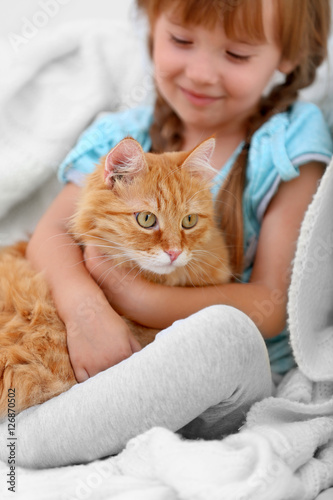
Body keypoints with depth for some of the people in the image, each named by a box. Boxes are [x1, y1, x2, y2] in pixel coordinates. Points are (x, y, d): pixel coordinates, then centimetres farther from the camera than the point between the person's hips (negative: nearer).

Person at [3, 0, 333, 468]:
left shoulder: (289, 146, -4)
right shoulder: (123, 137, 5)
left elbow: (271, 304, -11)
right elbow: (51, 234, -6)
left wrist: (131, 294, -21)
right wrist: (86, 308, -29)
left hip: (221, 394, -2)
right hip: (111, 357, 3)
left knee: (224, 331, -36)